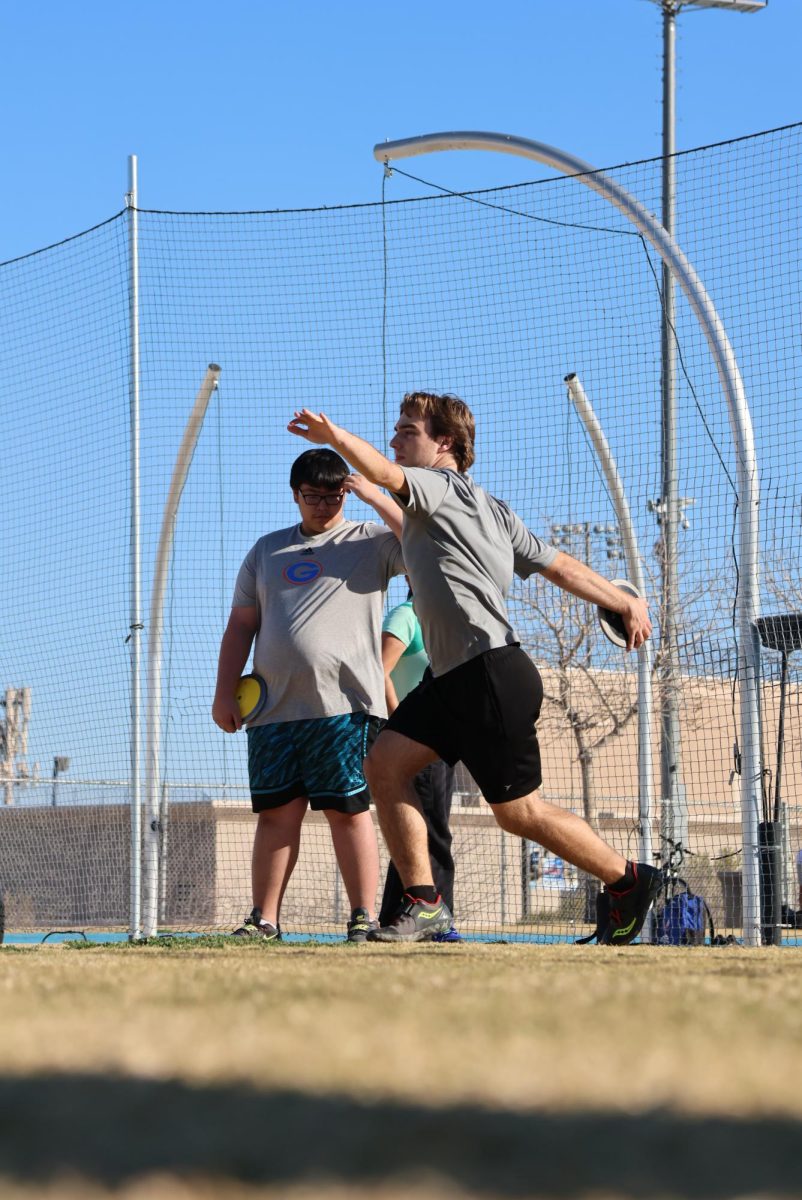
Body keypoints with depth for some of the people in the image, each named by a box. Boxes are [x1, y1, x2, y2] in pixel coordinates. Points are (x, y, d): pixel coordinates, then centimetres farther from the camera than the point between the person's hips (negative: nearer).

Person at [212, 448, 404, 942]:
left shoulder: (370, 541, 8)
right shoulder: (268, 550, 19)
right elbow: (241, 625, 18)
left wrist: (378, 498, -14)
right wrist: (225, 691, 10)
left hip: (344, 704, -4)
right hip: (274, 709, 4)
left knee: (348, 809, -6)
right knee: (277, 812, 2)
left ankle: (364, 917, -3)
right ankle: (264, 920, 6)